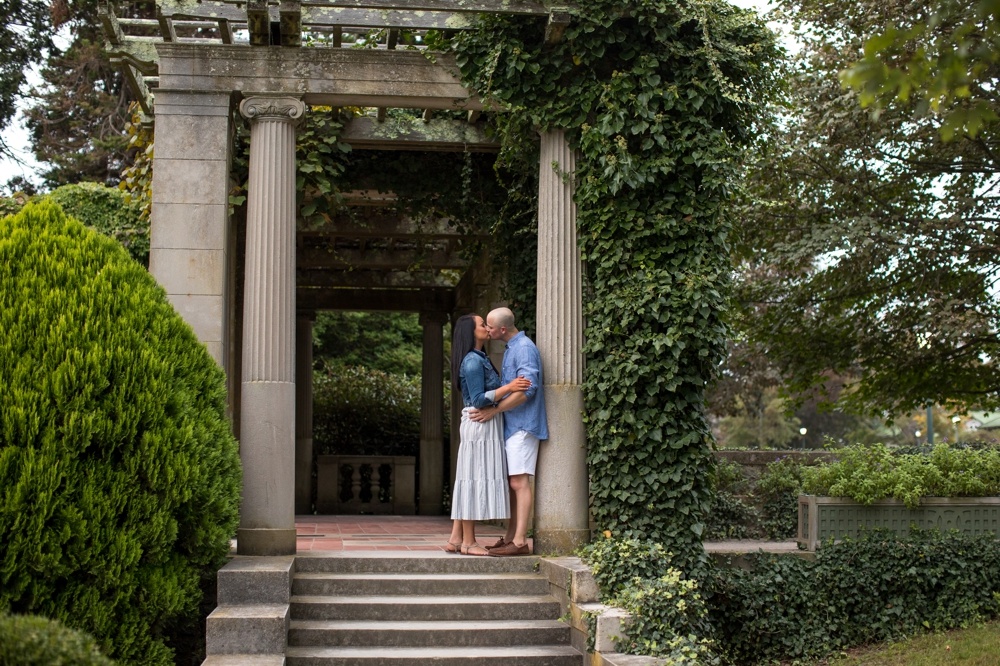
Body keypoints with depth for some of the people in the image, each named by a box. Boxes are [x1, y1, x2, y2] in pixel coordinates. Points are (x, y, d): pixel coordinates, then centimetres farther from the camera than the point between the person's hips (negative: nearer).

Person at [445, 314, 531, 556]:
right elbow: (478, 400, -18)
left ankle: (456, 538, 11)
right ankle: (468, 542, -3)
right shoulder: (472, 361, -14)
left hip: (484, 426, 10)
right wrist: (509, 387, -24)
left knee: (469, 480, 9)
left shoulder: (480, 359, 17)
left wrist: (512, 388, 20)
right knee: (476, 479, -7)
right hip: (480, 425, -10)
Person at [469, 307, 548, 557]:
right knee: (512, 483, 11)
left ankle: (520, 541, -13)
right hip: (511, 426, 10)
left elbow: (526, 390, -22)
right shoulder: (511, 349, 17)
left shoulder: (524, 348, -13)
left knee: (519, 482, -12)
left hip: (522, 426, -10)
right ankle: (510, 537, 16)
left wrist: (493, 410, -18)